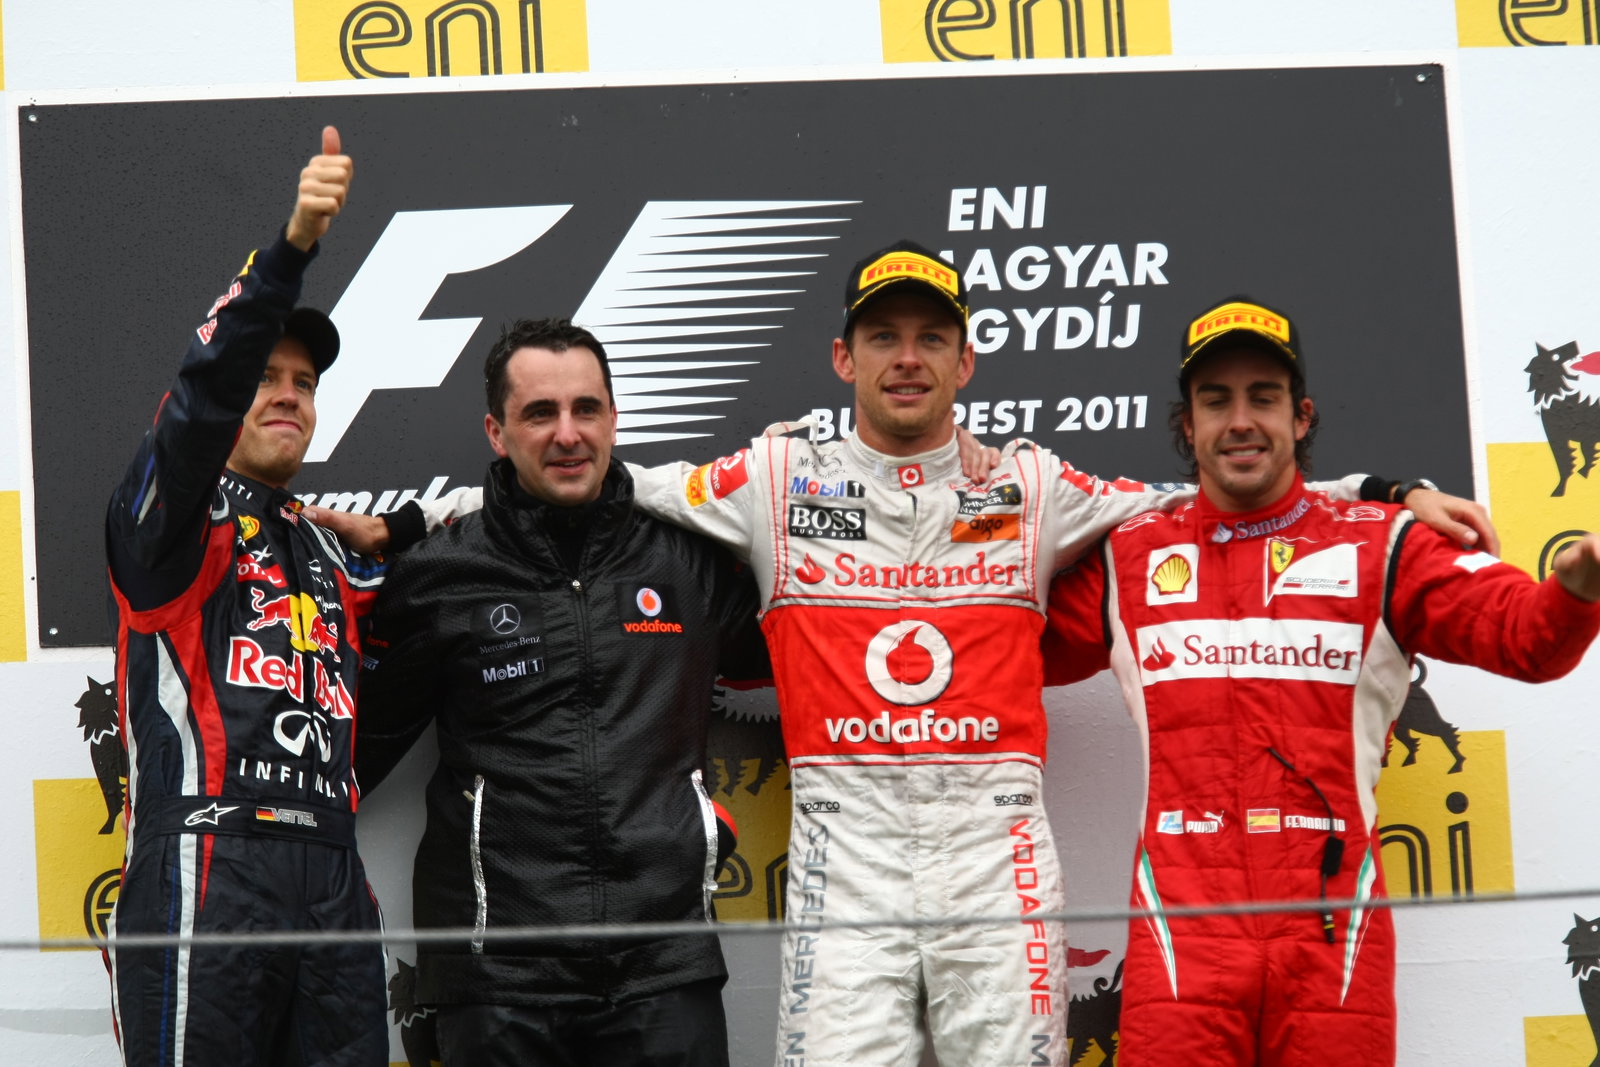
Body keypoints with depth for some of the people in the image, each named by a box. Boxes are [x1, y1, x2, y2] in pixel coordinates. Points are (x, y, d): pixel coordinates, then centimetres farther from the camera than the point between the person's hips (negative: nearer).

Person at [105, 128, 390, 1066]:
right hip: (206, 873, -6)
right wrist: (292, 246, -25)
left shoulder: (332, 559, 27)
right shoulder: (173, 519, 7)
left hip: (333, 882, 6)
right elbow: (207, 384, -12)